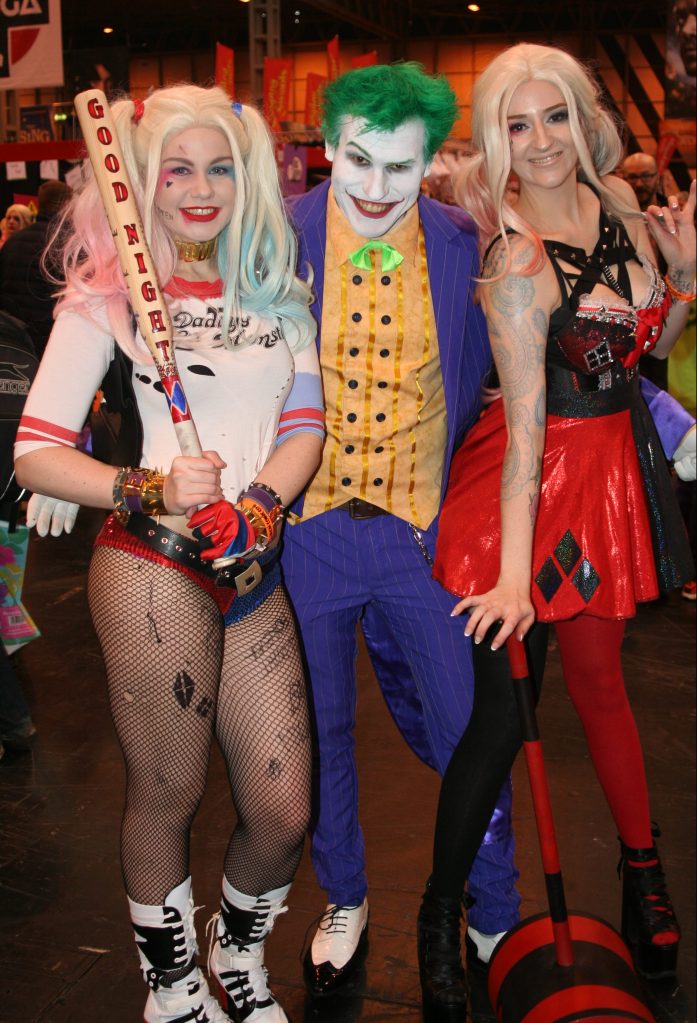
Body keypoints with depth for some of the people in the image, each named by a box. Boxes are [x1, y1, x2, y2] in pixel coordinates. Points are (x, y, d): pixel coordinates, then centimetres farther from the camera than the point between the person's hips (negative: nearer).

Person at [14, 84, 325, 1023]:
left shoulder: (273, 291, 13)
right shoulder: (106, 298, -1)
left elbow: (306, 425, 7)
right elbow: (34, 454, -6)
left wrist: (253, 508, -10)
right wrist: (148, 492, -20)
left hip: (255, 567, 5)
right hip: (154, 569, -4)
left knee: (284, 811, 7)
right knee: (168, 797, 8)